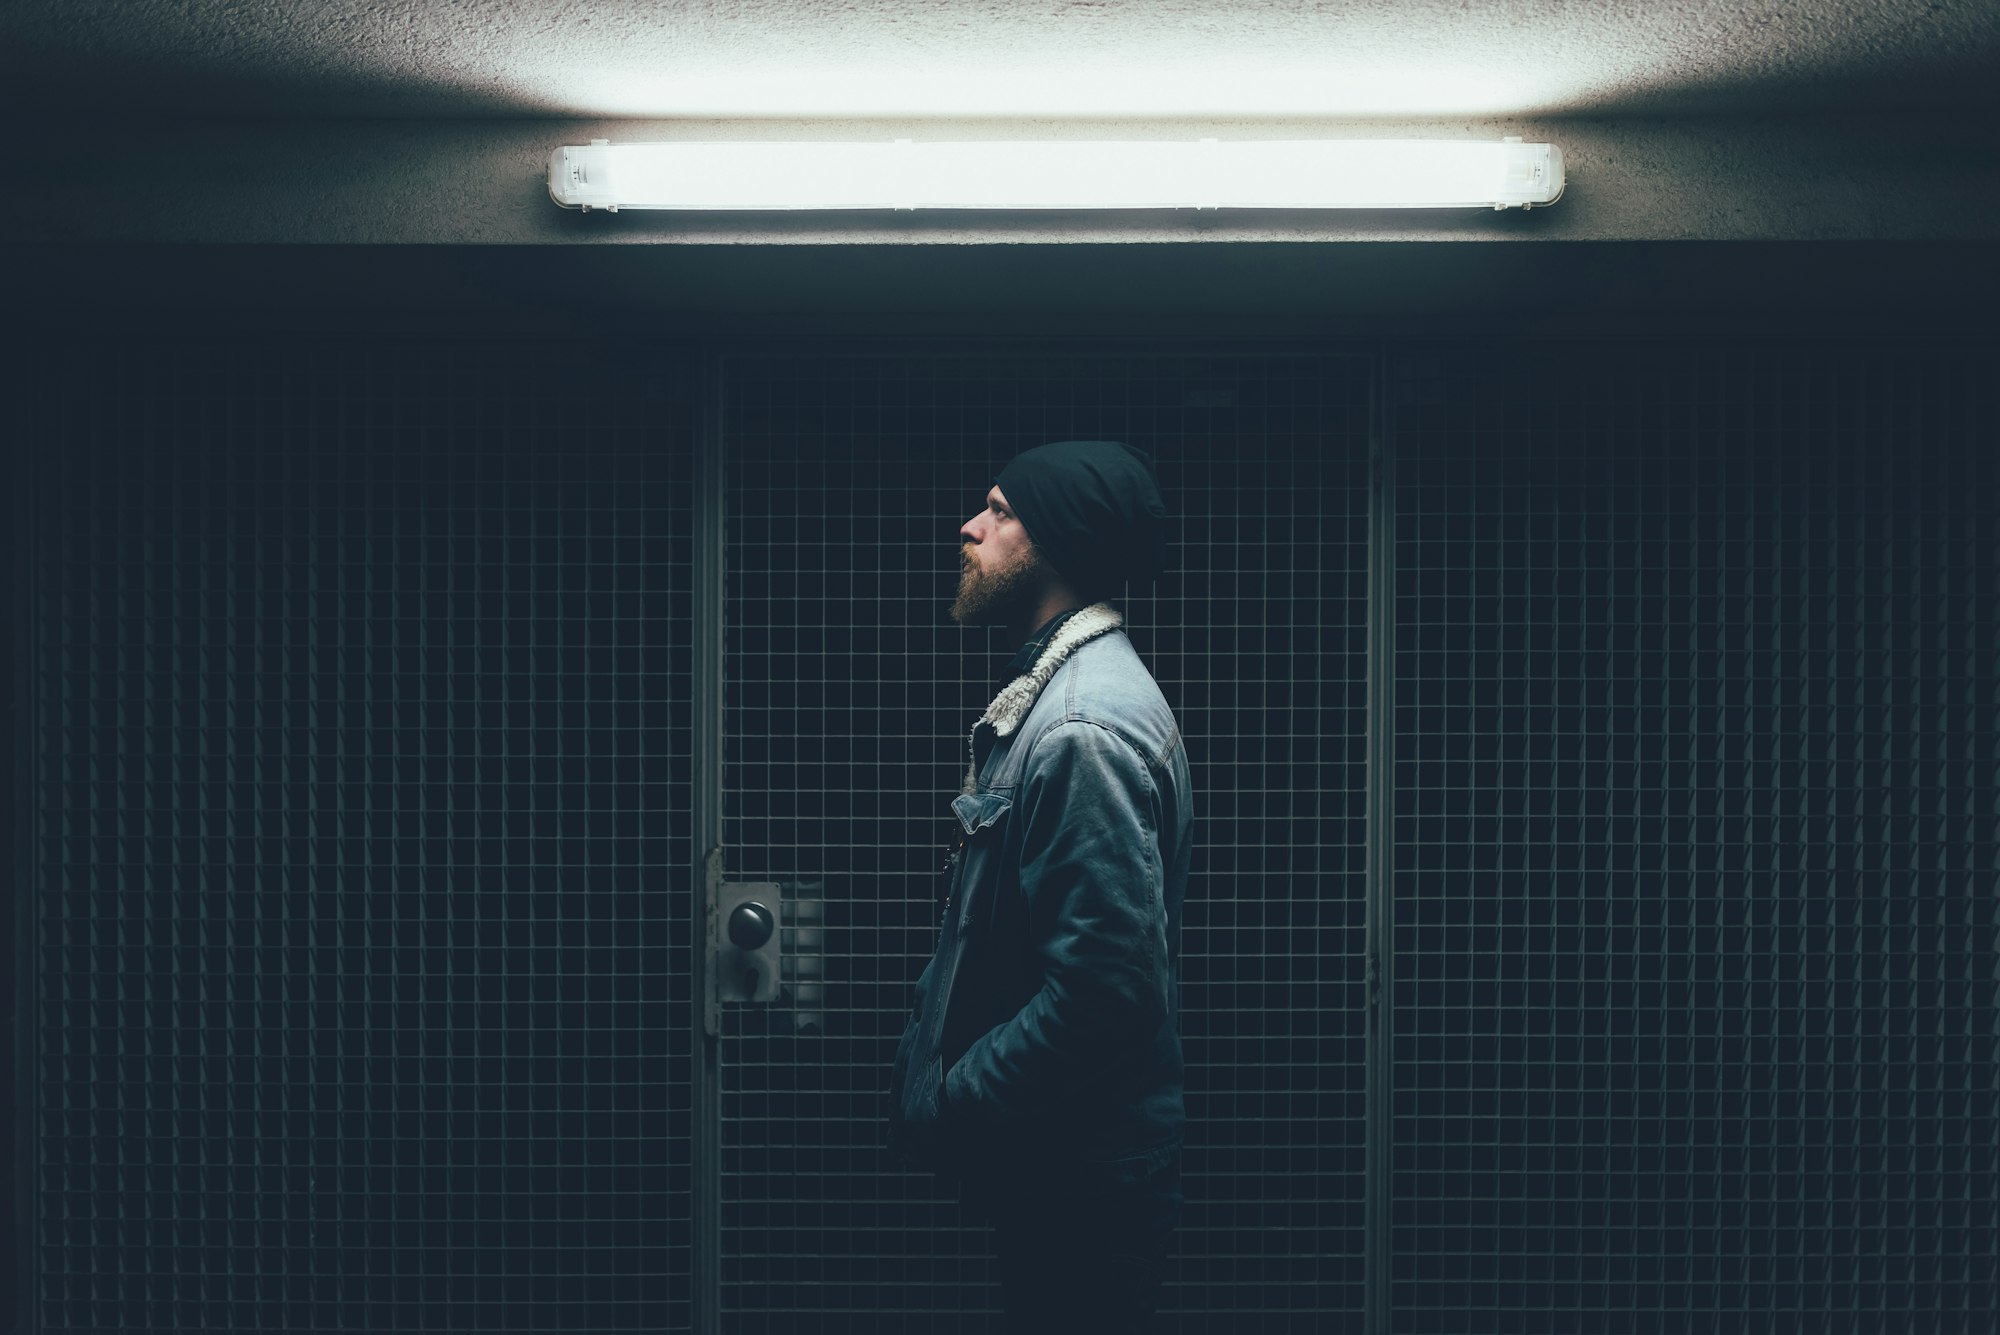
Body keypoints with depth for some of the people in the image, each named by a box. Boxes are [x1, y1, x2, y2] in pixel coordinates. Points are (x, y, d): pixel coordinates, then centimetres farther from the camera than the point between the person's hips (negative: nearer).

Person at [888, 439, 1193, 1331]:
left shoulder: (1085, 727, -22)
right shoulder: (1047, 691, 11)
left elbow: (1104, 992, -28)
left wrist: (941, 1111, -19)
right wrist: (922, 1063, 9)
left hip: (1081, 1189, -10)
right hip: (1047, 1167, 10)